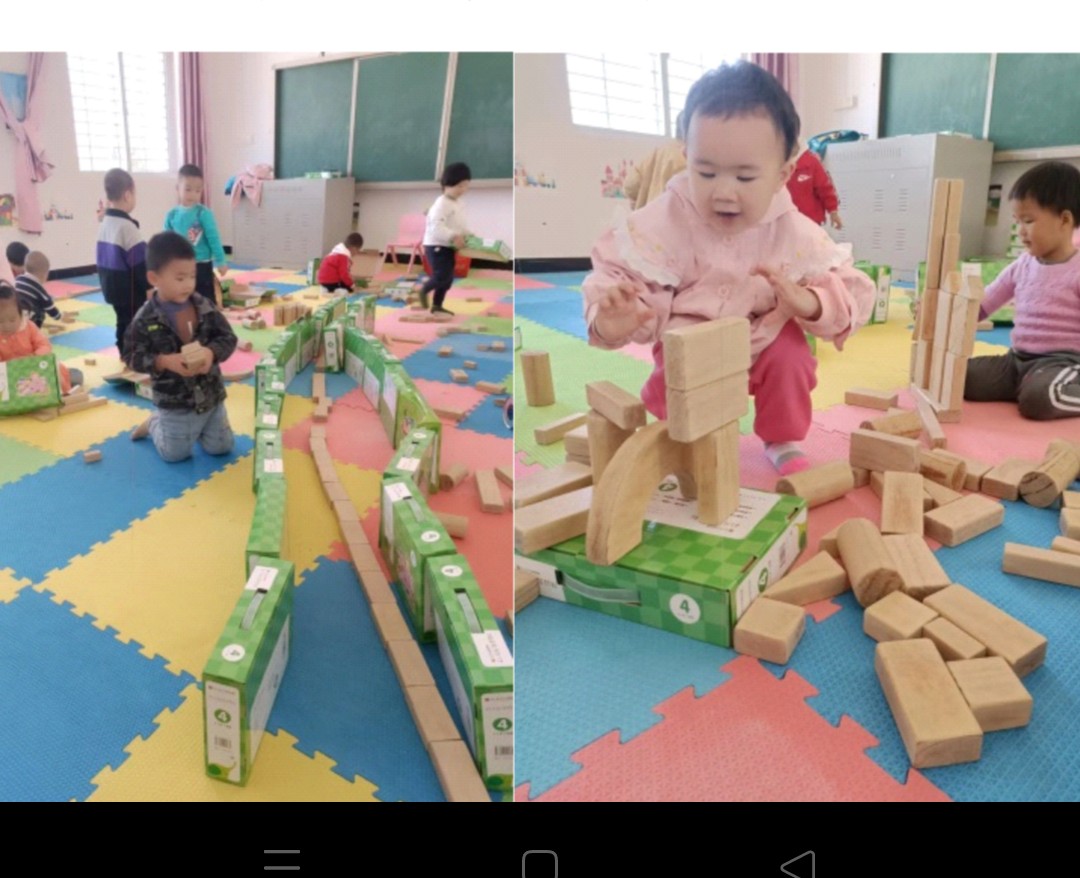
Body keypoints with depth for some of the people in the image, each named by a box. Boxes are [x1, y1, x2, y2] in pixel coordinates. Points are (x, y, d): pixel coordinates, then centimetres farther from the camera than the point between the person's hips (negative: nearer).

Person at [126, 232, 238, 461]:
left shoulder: (204, 306, -7)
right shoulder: (145, 320, -16)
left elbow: (228, 337, -5)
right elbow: (134, 358, -11)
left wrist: (212, 352, -25)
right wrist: (164, 361, -28)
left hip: (211, 394, 4)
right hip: (174, 403, -3)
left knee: (221, 447, 14)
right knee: (175, 454, 8)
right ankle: (154, 424, 38)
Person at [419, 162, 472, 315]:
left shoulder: (458, 203, 12)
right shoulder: (441, 204, -19)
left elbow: (461, 223, 23)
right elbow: (436, 226, -30)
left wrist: (467, 235, 5)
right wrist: (454, 237, -38)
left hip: (448, 246, 9)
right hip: (436, 246, -9)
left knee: (448, 279, 10)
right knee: (442, 276, -14)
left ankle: (437, 306, 21)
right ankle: (424, 290, 12)